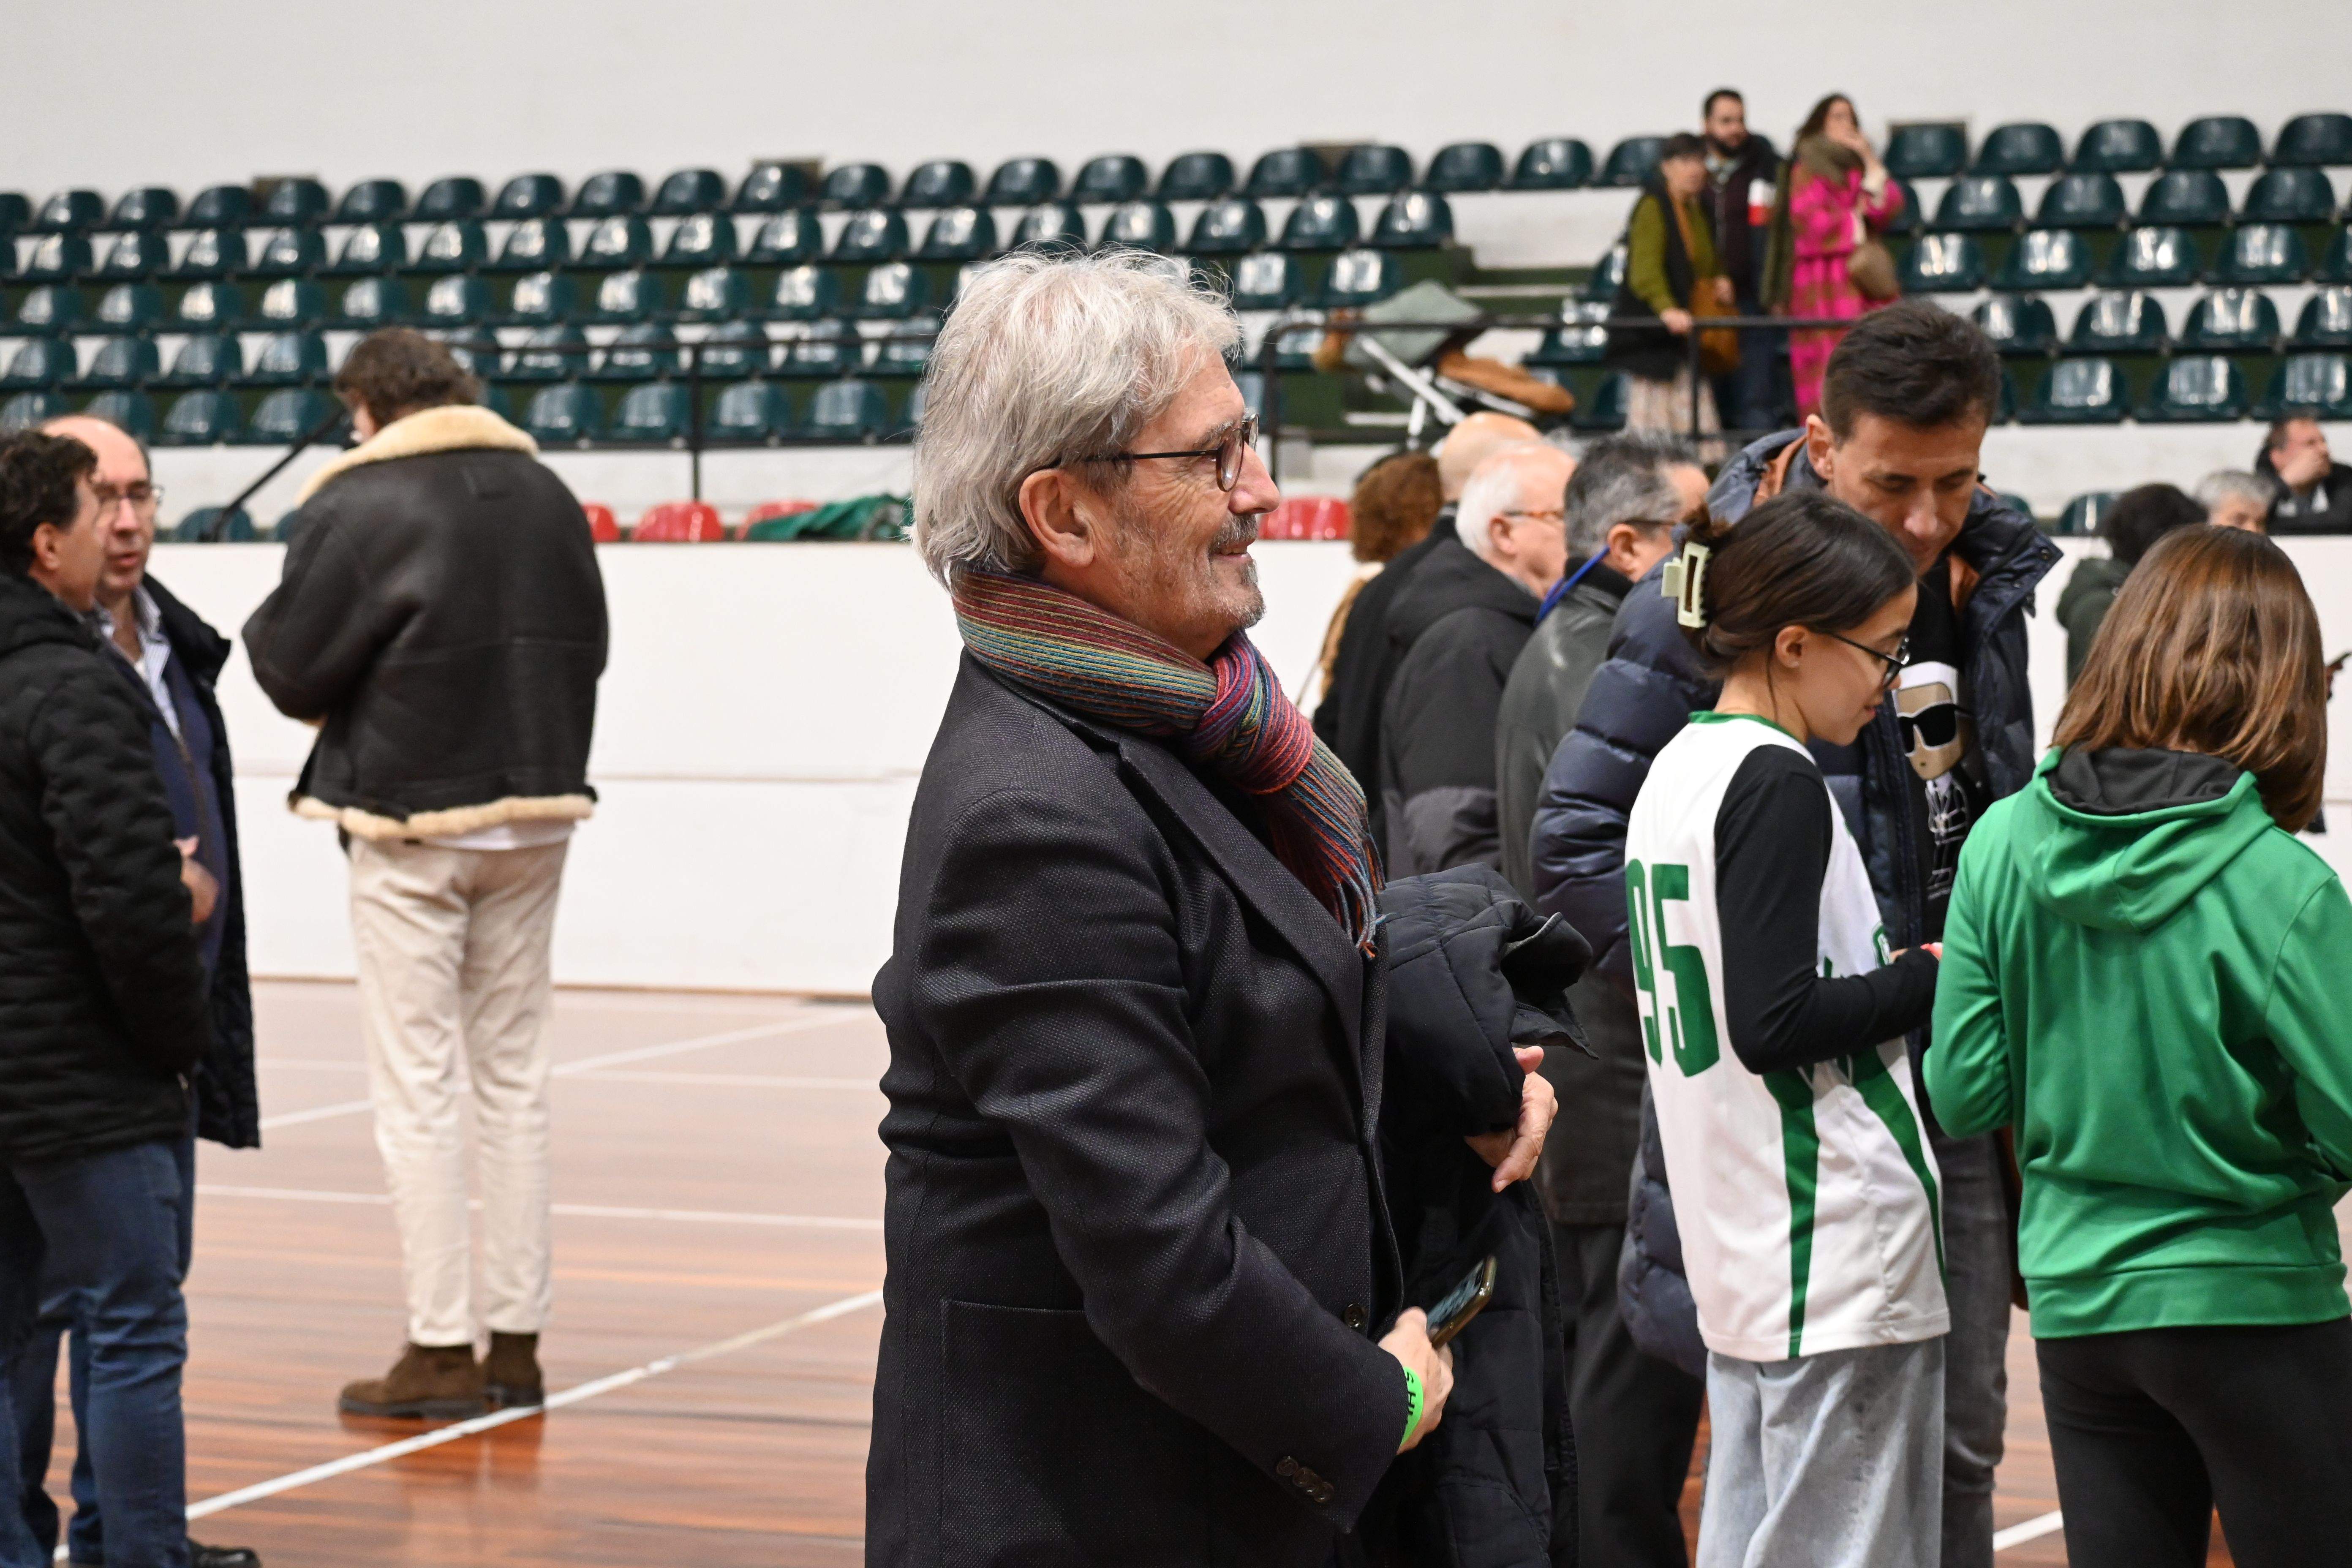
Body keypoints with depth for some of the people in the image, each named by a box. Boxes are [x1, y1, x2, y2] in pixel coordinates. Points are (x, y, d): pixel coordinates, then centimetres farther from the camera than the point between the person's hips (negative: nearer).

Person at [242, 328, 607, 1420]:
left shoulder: (355, 503, -11)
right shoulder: (546, 494, 5)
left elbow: (294, 670, -8)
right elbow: (586, 649, 12)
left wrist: (260, 633, 13)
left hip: (410, 820, -5)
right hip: (534, 812, 5)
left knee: (416, 1091, 1)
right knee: (514, 1082, 12)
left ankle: (441, 1351, 1)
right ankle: (515, 1342, 15)